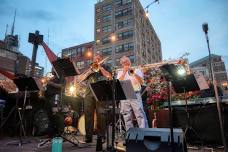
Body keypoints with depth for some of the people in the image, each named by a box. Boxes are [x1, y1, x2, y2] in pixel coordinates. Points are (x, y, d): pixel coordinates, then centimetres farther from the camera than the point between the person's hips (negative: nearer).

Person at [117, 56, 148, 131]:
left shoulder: (137, 70, 13)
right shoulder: (120, 72, 17)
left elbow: (141, 82, -3)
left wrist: (134, 73, -14)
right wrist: (124, 72, -7)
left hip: (135, 94, -2)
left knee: (140, 115, -10)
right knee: (127, 118, 4)